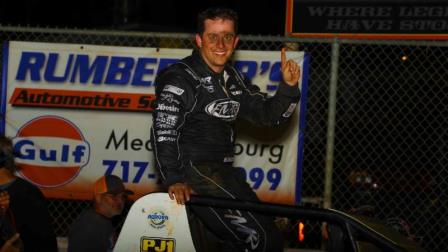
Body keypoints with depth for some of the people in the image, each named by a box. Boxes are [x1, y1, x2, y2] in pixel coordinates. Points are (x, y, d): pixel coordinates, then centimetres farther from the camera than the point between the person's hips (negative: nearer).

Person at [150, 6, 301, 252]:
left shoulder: (233, 79, 14)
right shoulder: (181, 78, -10)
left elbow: (268, 114, 12)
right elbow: (163, 131, -19)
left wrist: (289, 87, -7)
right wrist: (174, 180, -30)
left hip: (223, 171, 9)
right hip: (194, 170, -9)